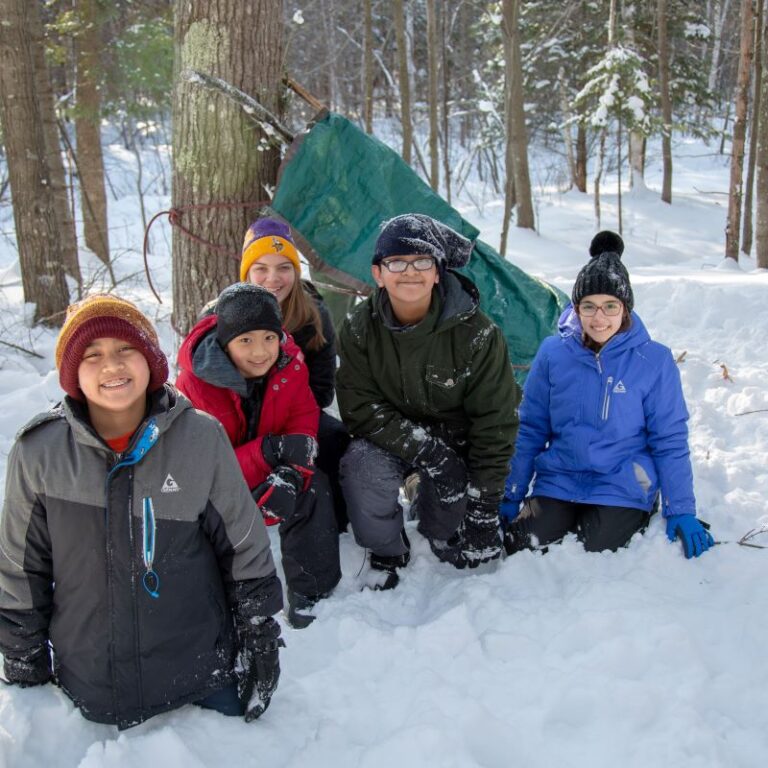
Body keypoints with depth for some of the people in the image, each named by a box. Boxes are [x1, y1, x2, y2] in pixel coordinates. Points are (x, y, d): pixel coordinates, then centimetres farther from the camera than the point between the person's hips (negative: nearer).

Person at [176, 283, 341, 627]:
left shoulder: (289, 364, -12)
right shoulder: (195, 382, -25)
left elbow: (304, 419, -6)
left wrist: (292, 468, -30)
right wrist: (267, 451, -40)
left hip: (272, 468, 3)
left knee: (312, 487, -23)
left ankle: (311, 589, -9)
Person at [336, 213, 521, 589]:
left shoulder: (476, 332, -20)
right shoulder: (359, 329, -15)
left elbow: (495, 421, -15)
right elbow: (360, 408, -15)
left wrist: (484, 508, -16)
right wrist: (426, 449, -28)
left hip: (457, 439, 0)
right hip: (390, 438, 1)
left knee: (473, 554, -13)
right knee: (363, 464, -34)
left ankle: (436, 524, 24)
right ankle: (386, 552, -5)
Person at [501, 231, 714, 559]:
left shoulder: (654, 361, -6)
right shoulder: (553, 353, -2)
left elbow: (670, 441, -1)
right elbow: (529, 430, 5)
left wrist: (681, 511, -3)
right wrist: (509, 498, 5)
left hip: (621, 490, -2)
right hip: (557, 483, 2)